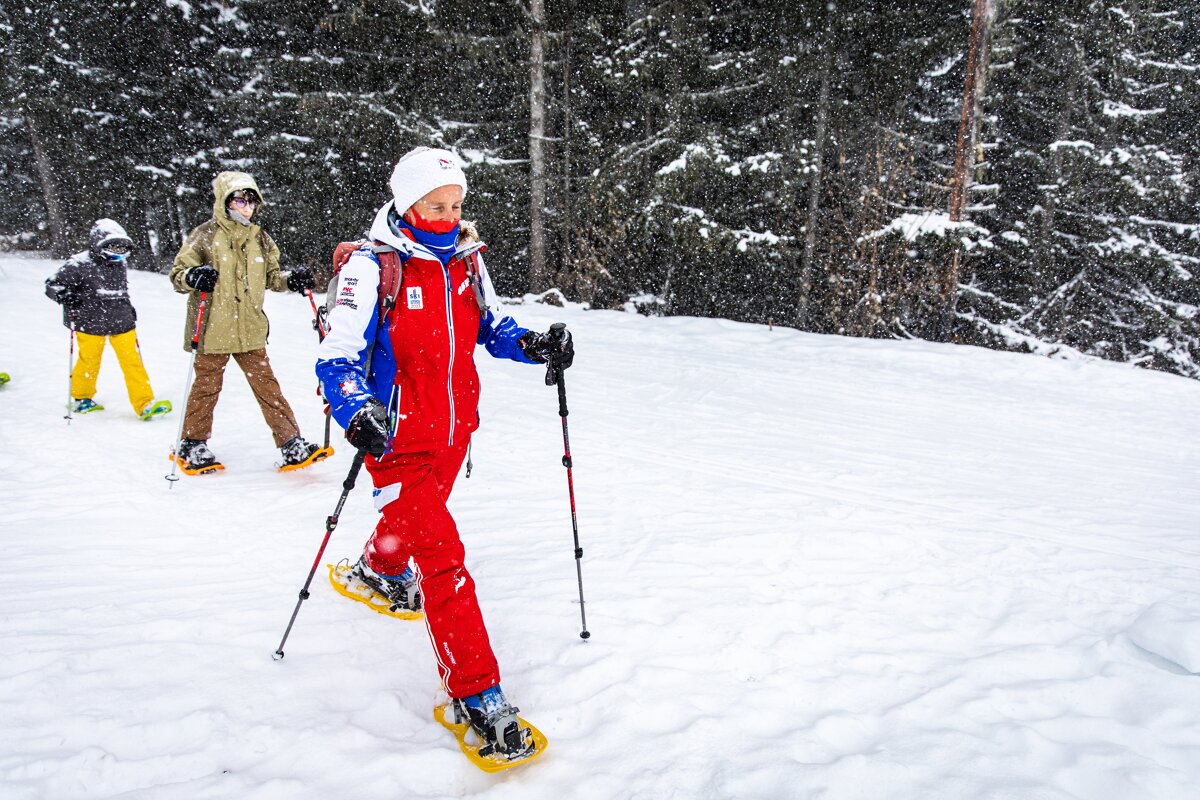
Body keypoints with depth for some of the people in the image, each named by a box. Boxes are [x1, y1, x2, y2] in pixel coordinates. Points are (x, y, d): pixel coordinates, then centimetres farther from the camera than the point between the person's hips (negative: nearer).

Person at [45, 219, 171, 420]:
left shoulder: (119, 263, 9)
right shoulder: (80, 264, -10)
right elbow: (52, 285, -7)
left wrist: (129, 310, 24)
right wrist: (66, 297, -25)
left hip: (122, 323, 4)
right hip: (90, 323, -4)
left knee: (132, 362, -3)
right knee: (89, 362, 11)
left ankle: (145, 404, -3)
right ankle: (80, 398, 36)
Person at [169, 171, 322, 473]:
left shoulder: (260, 238, 11)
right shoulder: (205, 236, -4)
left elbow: (271, 276, 21)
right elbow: (177, 274, -3)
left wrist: (292, 280, 1)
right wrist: (192, 276, -26)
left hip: (250, 330, 4)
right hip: (213, 330, -3)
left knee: (267, 385, 4)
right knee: (207, 386, 7)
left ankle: (291, 443, 6)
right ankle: (192, 445, 24)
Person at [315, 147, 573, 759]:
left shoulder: (466, 260, 1)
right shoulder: (371, 268, -17)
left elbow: (488, 327, 14)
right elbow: (337, 359, -18)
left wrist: (533, 346, -6)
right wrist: (359, 414, -37)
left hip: (455, 430, 6)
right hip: (400, 440, -6)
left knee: (415, 521, 28)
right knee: (442, 558, -10)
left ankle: (378, 569, 63)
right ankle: (475, 695, 0)